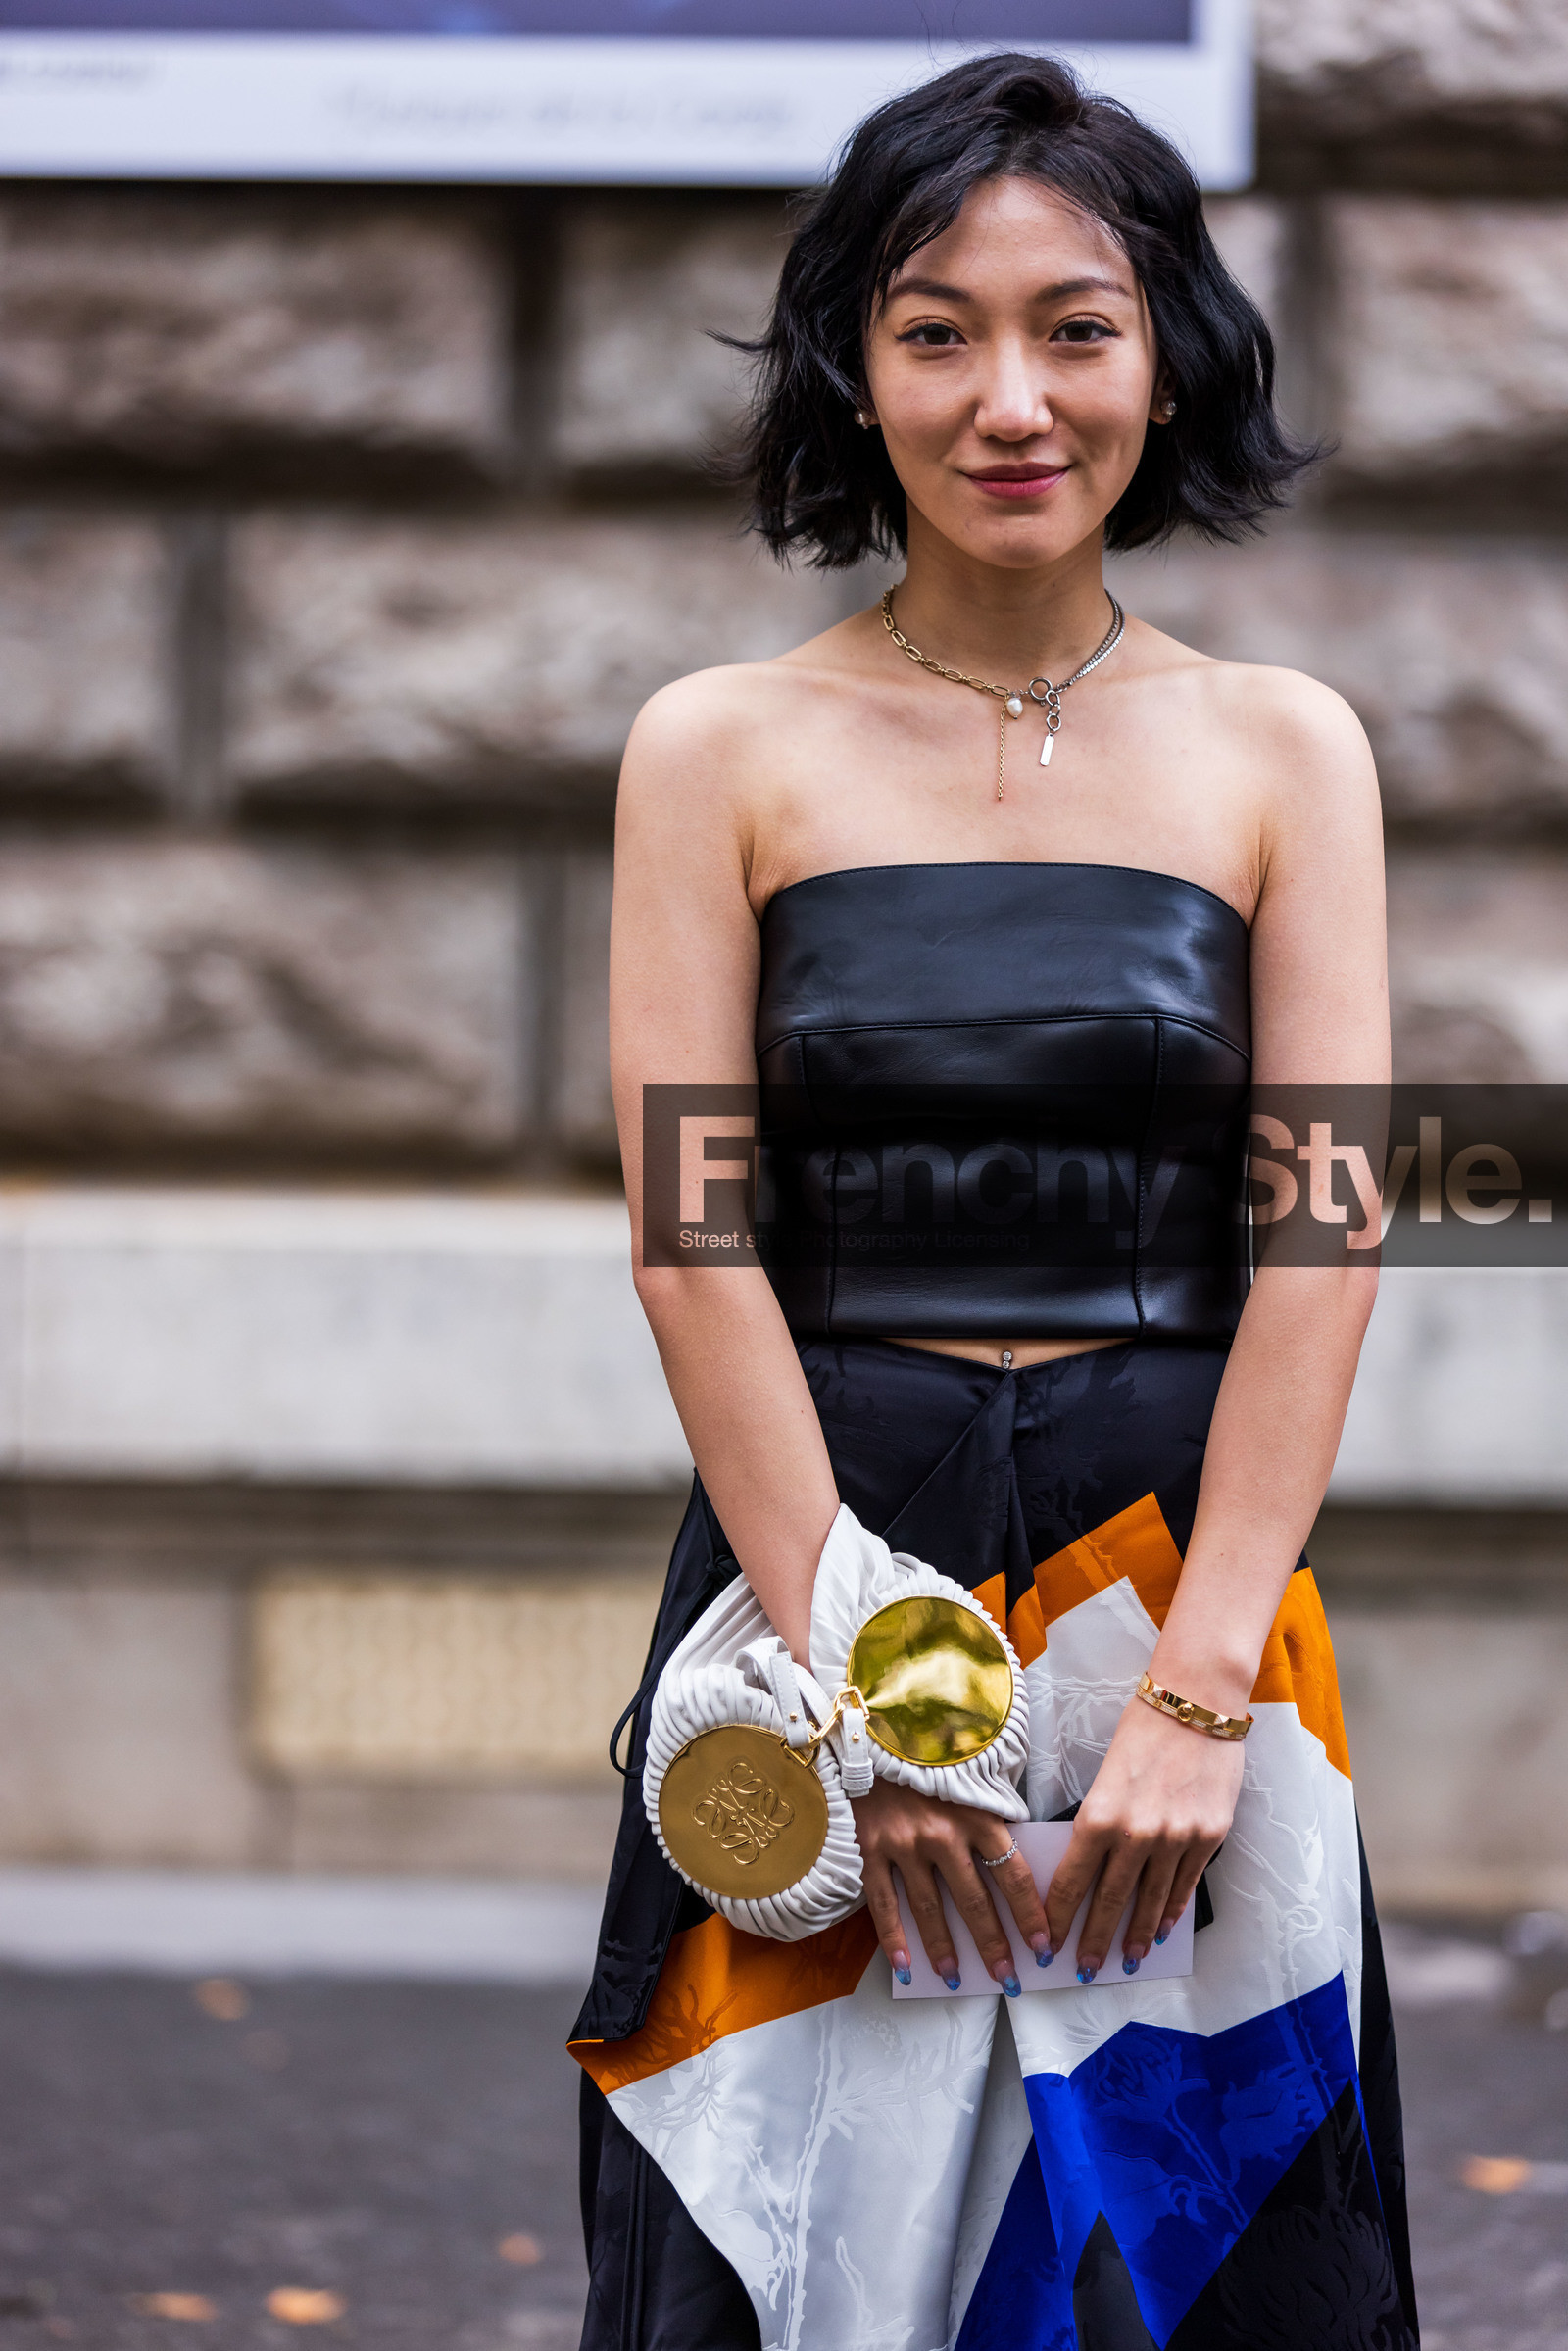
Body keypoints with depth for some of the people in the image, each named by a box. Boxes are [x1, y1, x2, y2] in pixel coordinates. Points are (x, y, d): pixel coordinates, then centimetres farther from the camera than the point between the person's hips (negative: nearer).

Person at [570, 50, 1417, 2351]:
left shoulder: (1283, 752, 5)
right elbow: (695, 1247, -5)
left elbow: (1320, 1240, -3)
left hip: (1181, 1553, 1)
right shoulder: (725, 753, 2)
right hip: (820, 1548, -1)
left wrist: (1198, 1690, -13)